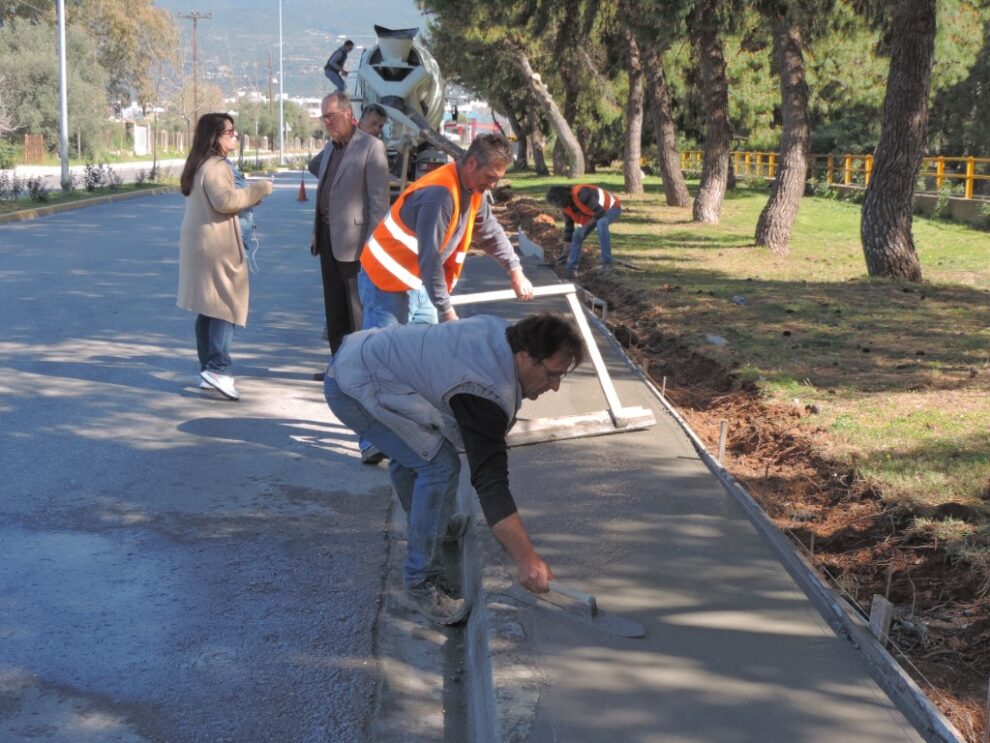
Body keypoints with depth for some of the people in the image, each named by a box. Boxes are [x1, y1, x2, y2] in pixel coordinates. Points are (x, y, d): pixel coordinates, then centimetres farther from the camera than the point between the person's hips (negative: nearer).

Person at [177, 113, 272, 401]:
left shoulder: (200, 165, 18)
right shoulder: (215, 166, -15)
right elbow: (225, 200, -26)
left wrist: (248, 196, 15)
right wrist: (258, 189, -15)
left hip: (199, 245, 10)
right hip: (217, 247, -10)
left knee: (208, 307, 12)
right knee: (230, 305, -9)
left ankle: (208, 368, 16)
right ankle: (217, 368, -16)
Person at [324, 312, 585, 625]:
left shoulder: (502, 332, 1)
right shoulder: (489, 393, -25)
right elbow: (490, 481, -28)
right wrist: (527, 560, -28)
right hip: (356, 386, -10)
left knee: (408, 451, 30)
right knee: (440, 466, -15)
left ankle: (423, 523, 54)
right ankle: (420, 585, -8)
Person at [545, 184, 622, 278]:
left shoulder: (581, 194, -36)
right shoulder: (567, 207, -8)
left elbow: (601, 212, -35)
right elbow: (568, 228, 3)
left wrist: (587, 224, -20)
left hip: (612, 207, -8)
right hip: (595, 214, 8)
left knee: (601, 224, -37)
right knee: (577, 234, -3)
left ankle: (607, 264, -33)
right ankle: (571, 268, 8)